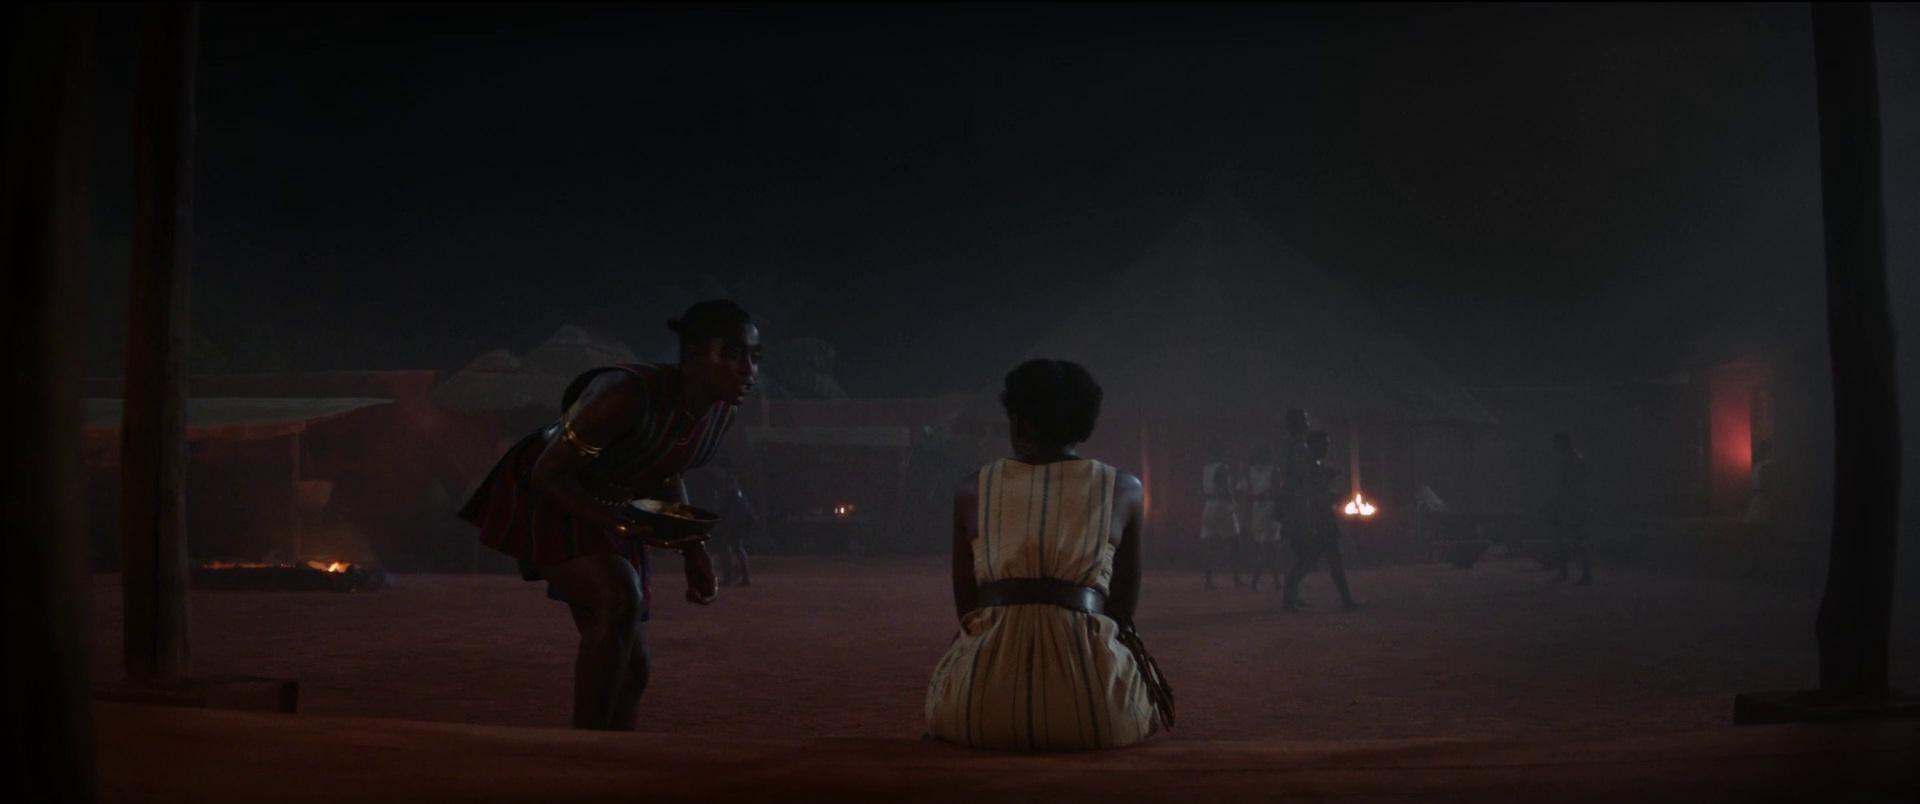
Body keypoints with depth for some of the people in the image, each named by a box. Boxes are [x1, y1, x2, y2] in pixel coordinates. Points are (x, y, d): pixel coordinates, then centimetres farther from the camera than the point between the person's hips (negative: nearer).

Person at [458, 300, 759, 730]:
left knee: (632, 666, 5)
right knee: (620, 599, -32)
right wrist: (621, 526, -36)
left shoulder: (721, 413, -9)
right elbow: (548, 473, -25)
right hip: (550, 501, -8)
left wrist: (692, 547, 0)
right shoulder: (627, 396, -33)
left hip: (615, 512, 8)